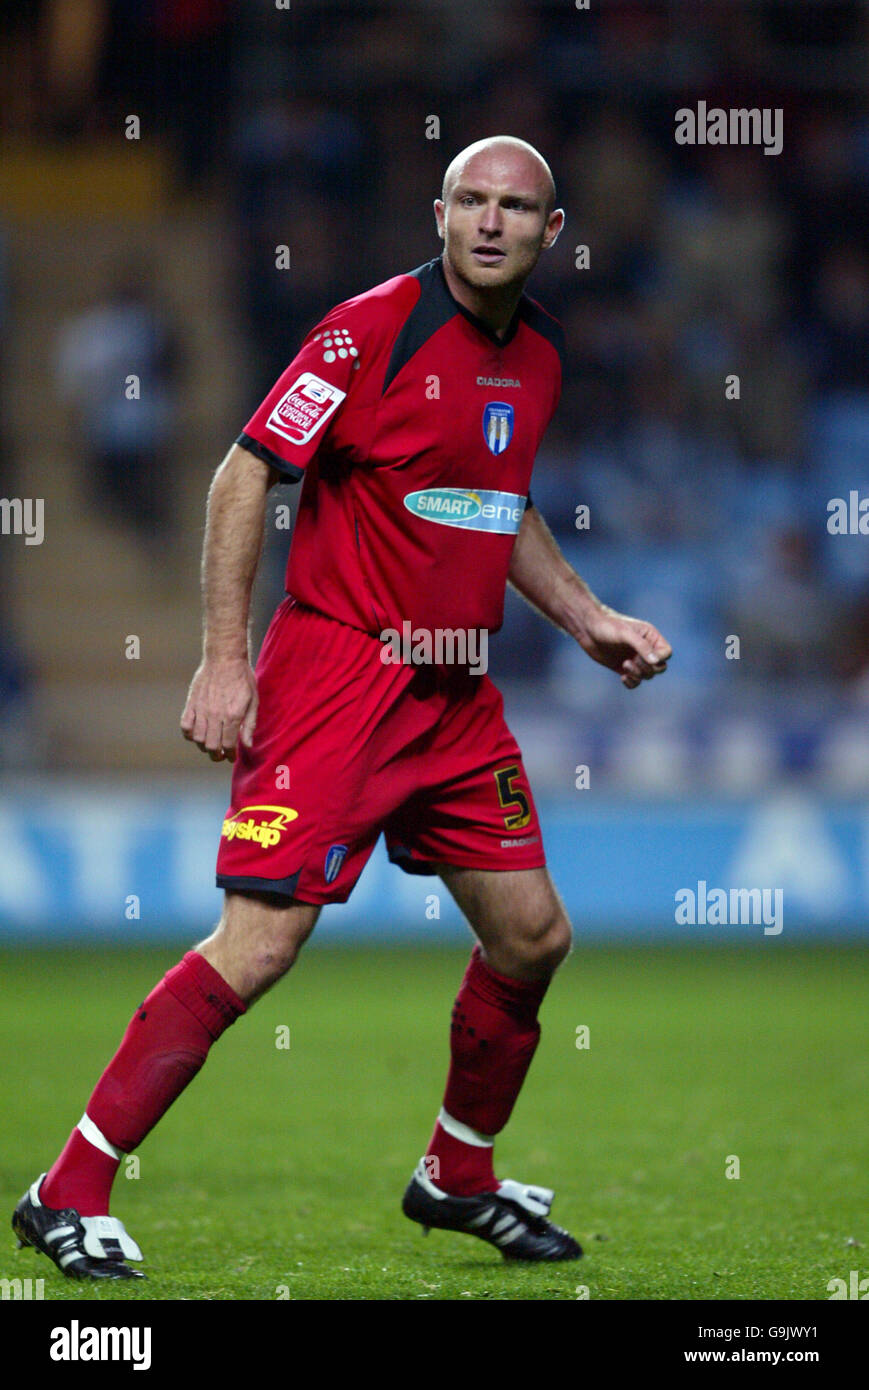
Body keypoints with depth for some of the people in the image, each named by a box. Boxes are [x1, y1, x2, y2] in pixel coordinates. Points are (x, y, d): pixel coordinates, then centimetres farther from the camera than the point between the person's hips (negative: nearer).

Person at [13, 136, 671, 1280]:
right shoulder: (374, 327, -12)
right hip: (338, 664, -7)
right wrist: (224, 660, -16)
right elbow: (244, 474, -11)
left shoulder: (539, 351, 11)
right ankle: (69, 1195, -9)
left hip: (456, 691, 8)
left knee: (533, 936, 8)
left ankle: (459, 1175, 30)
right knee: (261, 943, -15)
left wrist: (586, 618, 17)